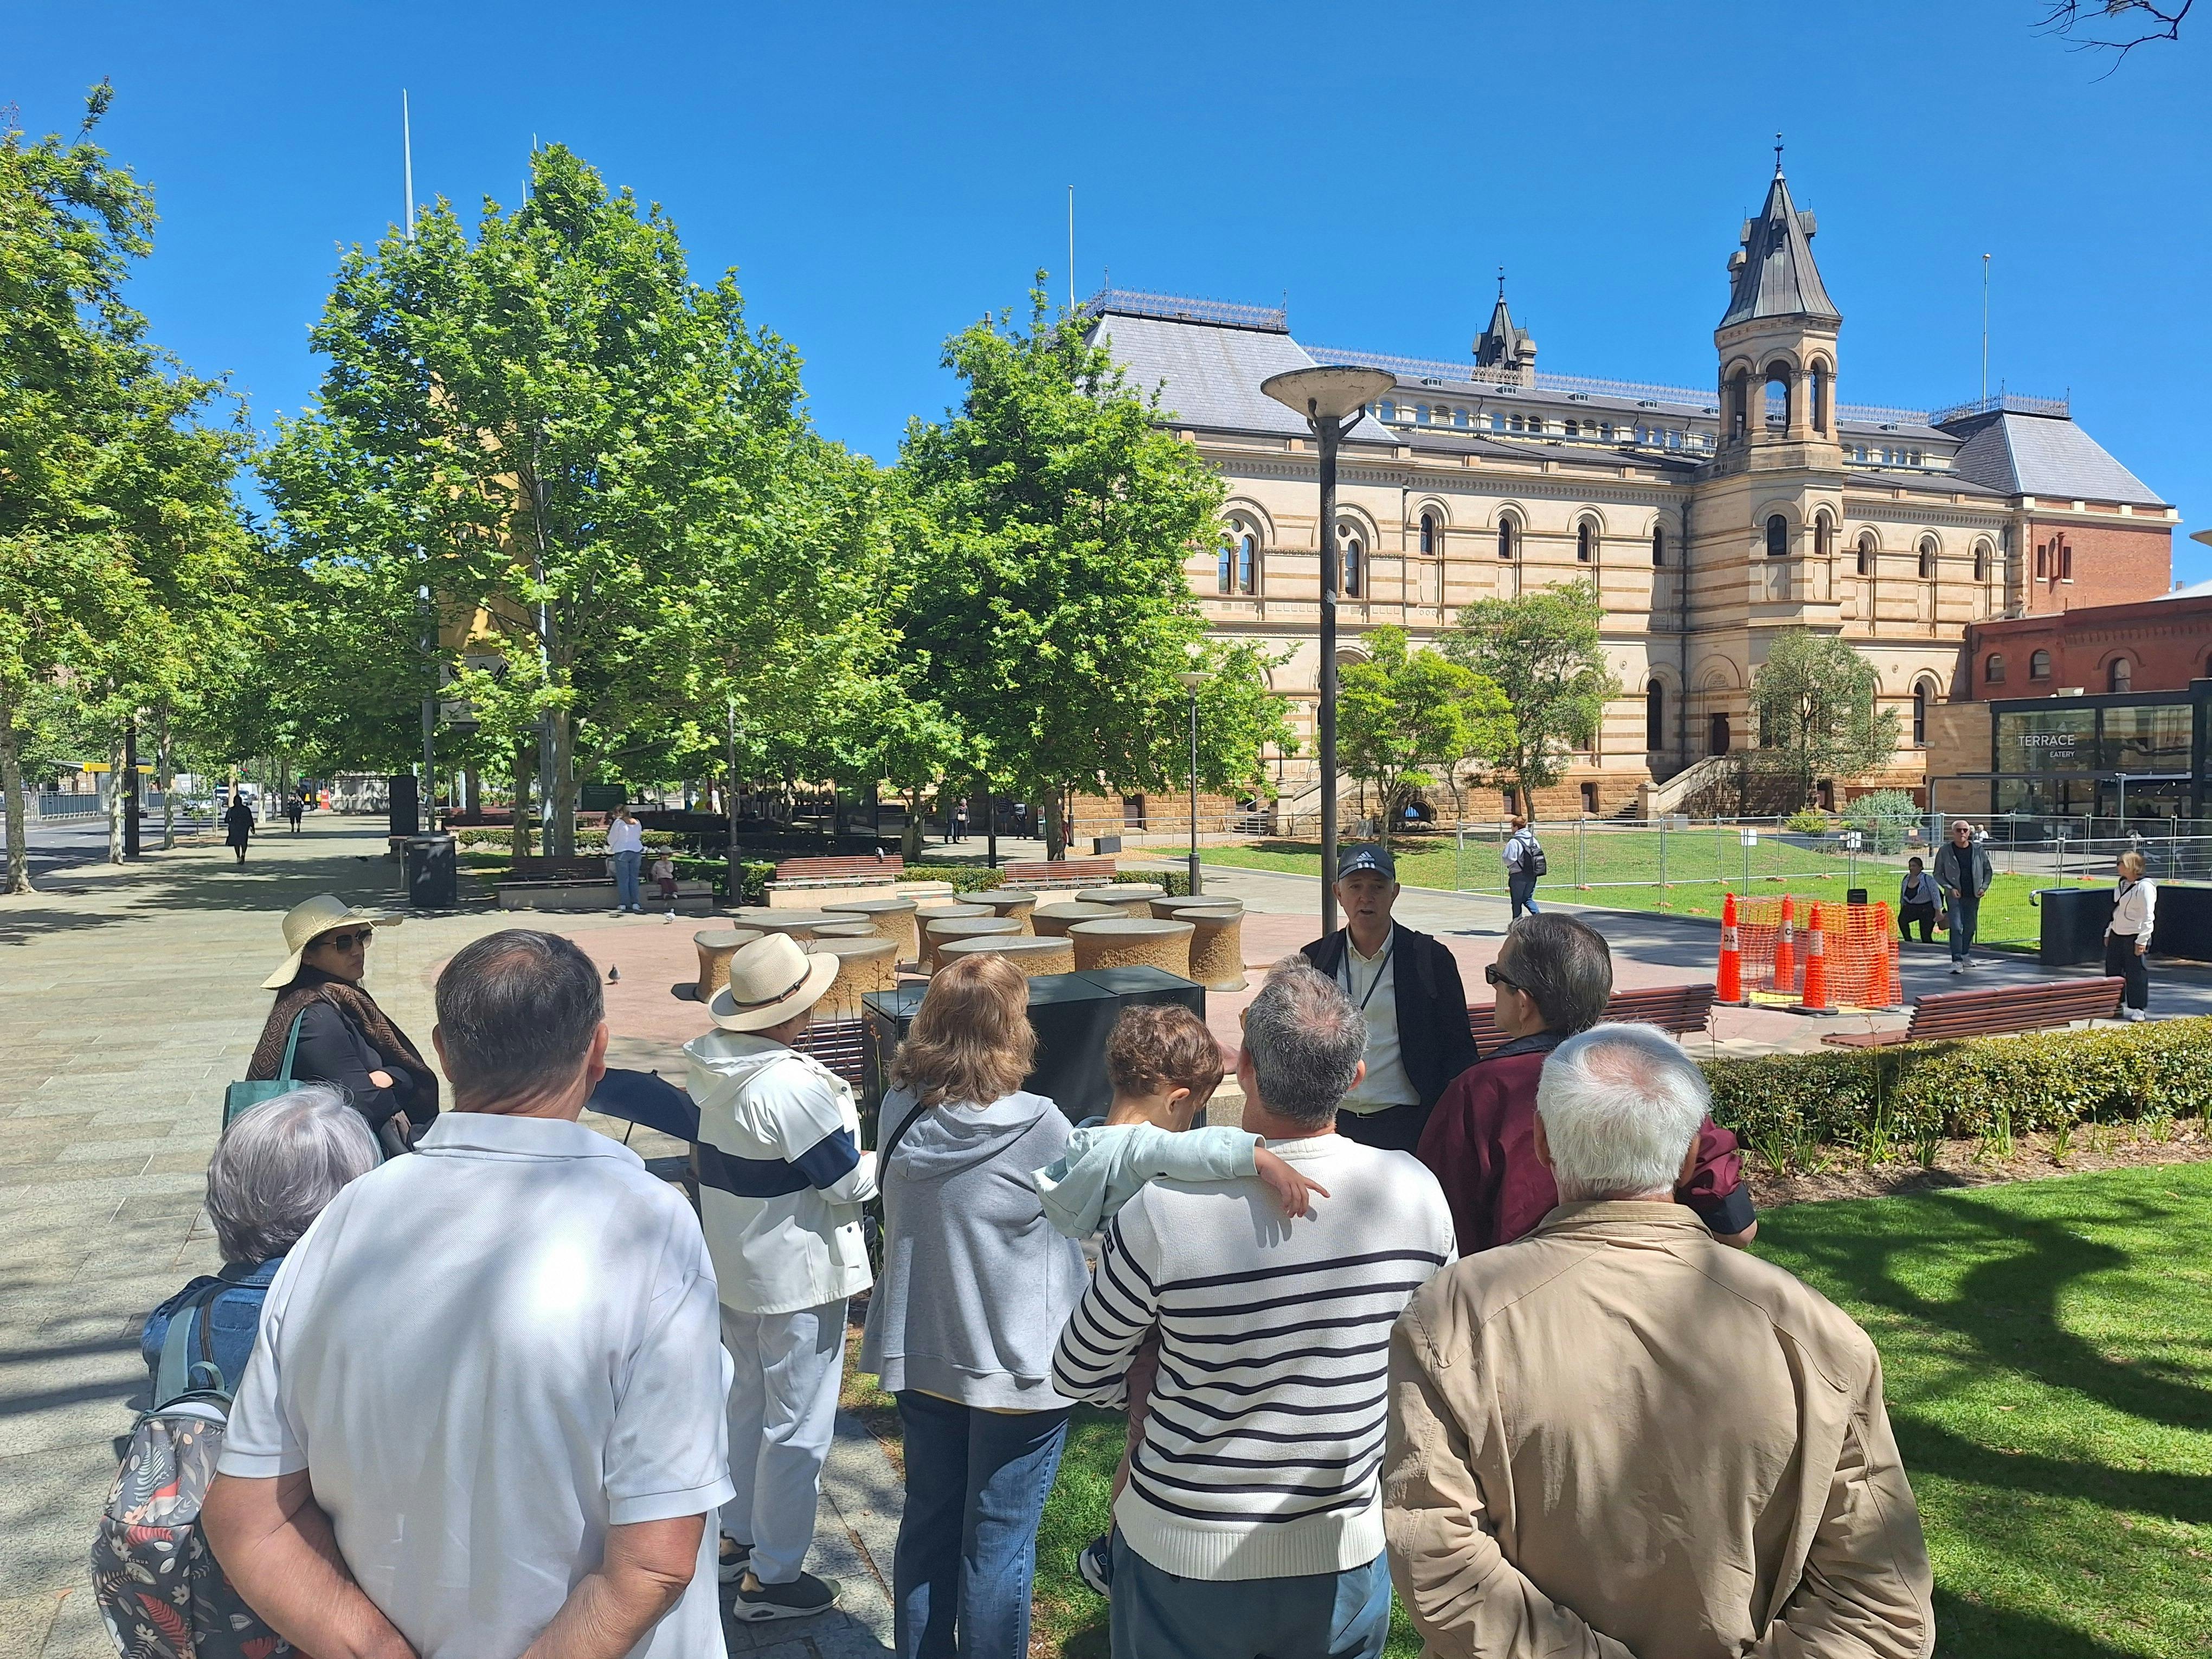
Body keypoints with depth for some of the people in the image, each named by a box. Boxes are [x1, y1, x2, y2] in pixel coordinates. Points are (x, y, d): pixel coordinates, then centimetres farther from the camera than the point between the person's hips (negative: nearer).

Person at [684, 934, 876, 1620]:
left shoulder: (713, 1067, -2)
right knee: (798, 1427, 6)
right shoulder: (791, 1086, -29)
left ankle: (738, 1537, 40)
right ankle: (772, 1578, 18)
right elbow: (849, 1181, -21)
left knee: (750, 1401, 25)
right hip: (796, 1277, -9)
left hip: (733, 1264, 9)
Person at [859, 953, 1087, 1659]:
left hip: (919, 1357, 6)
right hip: (1017, 1368, -5)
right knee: (998, 1543, 10)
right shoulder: (1039, 1127, -22)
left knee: (928, 1522, 22)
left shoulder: (897, 1112, -8)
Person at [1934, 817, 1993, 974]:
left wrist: (1984, 887, -1)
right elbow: (1938, 874, 1)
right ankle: (1957, 961, -16)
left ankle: (1964, 954, 33)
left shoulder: (1978, 850, 1)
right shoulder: (1945, 851, -5)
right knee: (1956, 927, -13)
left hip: (1973, 896, 3)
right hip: (1955, 896, -3)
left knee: (1970, 927, 14)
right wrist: (1949, 888, -11)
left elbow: (1988, 871, 13)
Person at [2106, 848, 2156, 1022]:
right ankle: (2117, 1005, 25)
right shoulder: (2121, 885, 12)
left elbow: (2148, 916, -17)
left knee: (2137, 973, -1)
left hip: (2135, 938, -9)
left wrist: (2142, 940, -19)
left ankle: (2139, 1009, 9)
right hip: (2117, 936, 9)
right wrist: (2108, 933, 18)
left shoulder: (2145, 887, -15)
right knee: (2113, 970, 13)